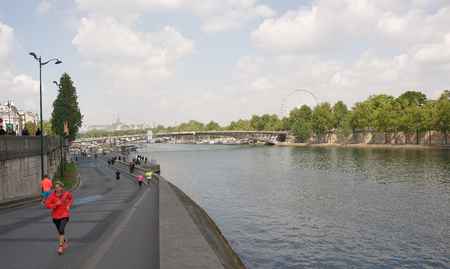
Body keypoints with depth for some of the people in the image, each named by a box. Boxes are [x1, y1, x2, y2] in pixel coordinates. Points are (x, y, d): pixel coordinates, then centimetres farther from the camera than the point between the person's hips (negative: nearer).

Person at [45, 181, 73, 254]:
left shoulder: (66, 194, -6)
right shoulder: (52, 195, -10)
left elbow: (71, 198, 14)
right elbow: (47, 205, -11)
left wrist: (69, 205, -1)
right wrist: (56, 204, -24)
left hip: (64, 215, -2)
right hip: (56, 216, 2)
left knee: (61, 230, -19)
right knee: (60, 231, 17)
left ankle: (60, 247, -15)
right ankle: (64, 240, 49)